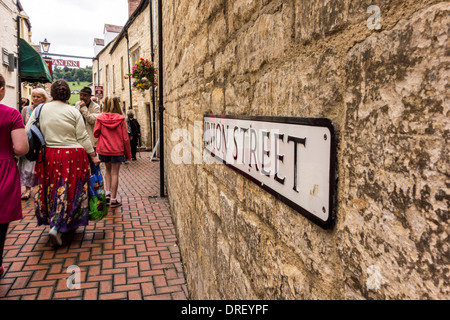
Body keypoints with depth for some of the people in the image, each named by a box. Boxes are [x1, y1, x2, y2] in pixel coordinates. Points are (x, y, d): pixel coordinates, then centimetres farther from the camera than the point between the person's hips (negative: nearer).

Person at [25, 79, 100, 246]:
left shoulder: (40, 110, 2)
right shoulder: (73, 112, -4)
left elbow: (27, 132, 1)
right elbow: (83, 137, -4)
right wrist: (93, 156, 3)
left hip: (48, 156, 3)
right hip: (73, 156, -3)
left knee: (51, 190, 17)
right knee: (70, 191, 5)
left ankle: (53, 222, 30)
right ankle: (57, 227, -1)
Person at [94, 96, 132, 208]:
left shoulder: (100, 118, -5)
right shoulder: (121, 119, -8)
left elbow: (96, 133, 1)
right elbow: (125, 137, -6)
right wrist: (128, 153, 2)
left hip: (103, 149, 2)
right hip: (117, 150, -2)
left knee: (108, 170, 23)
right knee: (115, 173, 4)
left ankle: (107, 193, 13)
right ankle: (113, 200, 9)